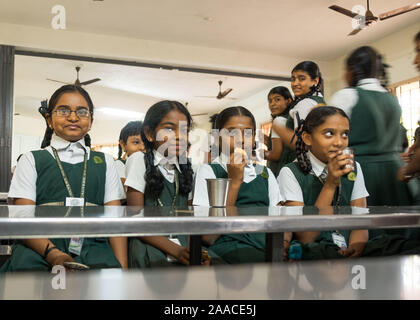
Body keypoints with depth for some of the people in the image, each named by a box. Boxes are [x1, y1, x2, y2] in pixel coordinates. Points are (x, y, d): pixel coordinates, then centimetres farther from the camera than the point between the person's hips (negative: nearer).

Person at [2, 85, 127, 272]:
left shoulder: (105, 162, 20)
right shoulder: (31, 160, 15)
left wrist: (122, 268, -7)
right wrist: (54, 254, -19)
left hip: (92, 247, 1)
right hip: (40, 248, 0)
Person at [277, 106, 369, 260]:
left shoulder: (353, 169, 12)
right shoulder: (290, 173, -5)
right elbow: (305, 237, -11)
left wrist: (355, 247, -18)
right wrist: (330, 184, -17)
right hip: (310, 252, -2)